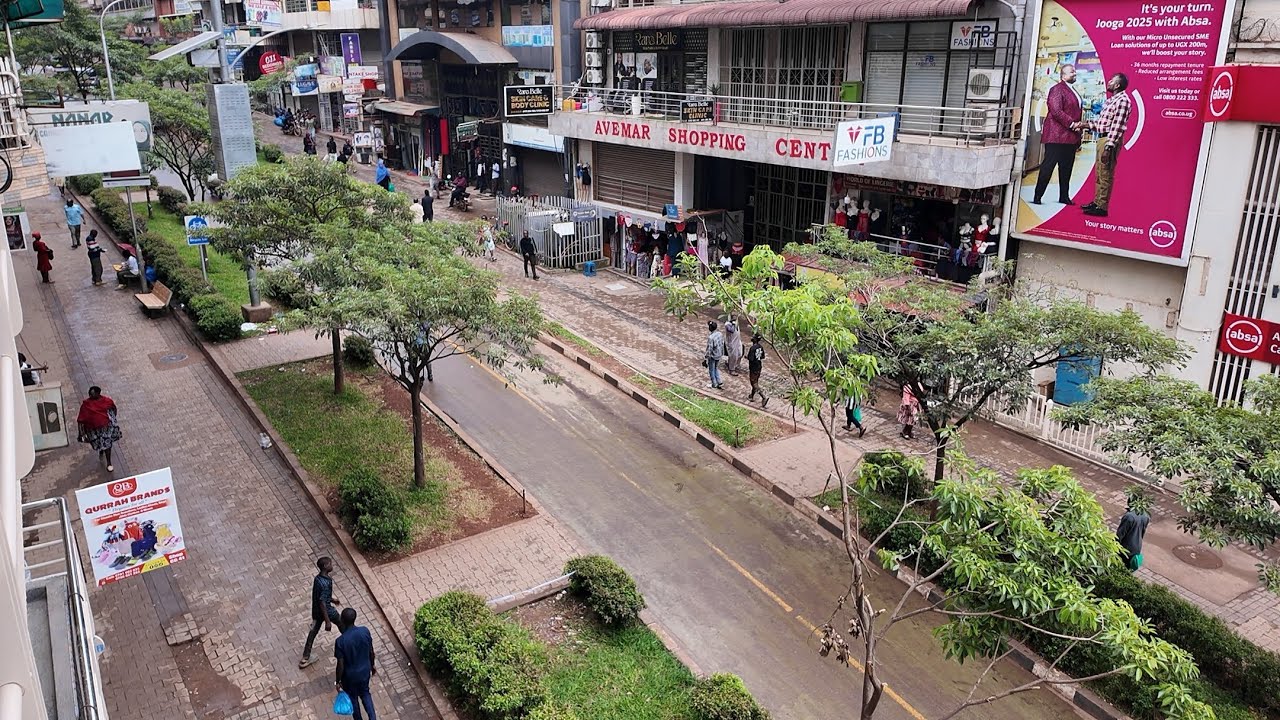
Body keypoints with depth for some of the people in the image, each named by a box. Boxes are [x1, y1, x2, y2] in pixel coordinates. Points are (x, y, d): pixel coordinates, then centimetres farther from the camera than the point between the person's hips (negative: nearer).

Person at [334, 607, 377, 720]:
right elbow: (371, 652, -4)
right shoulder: (365, 631, -19)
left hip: (350, 676, -3)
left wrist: (338, 681, -4)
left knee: (353, 698, 24)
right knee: (365, 693, 29)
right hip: (365, 671, 3)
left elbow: (340, 665, -21)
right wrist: (373, 665, 15)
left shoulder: (340, 641, -30)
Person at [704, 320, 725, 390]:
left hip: (713, 356, -7)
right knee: (716, 368, 27)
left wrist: (705, 358, -15)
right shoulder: (720, 334, -6)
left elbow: (709, 349, -26)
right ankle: (718, 382, 30)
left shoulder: (710, 337, -30)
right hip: (719, 355, 7)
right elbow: (722, 344, 6)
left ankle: (714, 385, 26)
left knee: (711, 370, 14)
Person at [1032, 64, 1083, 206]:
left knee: (1066, 168, 10)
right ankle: (1037, 196, -4)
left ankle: (1064, 197, 16)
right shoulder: (1057, 90, -7)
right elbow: (1056, 111, -17)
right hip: (1057, 136, -9)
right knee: (1048, 166, -8)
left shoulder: (1073, 92, 22)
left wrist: (1078, 138, 17)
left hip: (1070, 137, 9)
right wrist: (1072, 124, -19)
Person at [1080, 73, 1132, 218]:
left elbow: (1117, 126, -19)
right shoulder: (1111, 100, 17)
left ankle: (1102, 207, -6)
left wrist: (1108, 147, -23)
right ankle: (1097, 202, 22)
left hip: (1111, 141, -10)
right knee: (1099, 173, 14)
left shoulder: (1123, 100, -13)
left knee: (1105, 174, -8)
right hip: (1102, 138, 10)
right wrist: (1085, 124, 11)